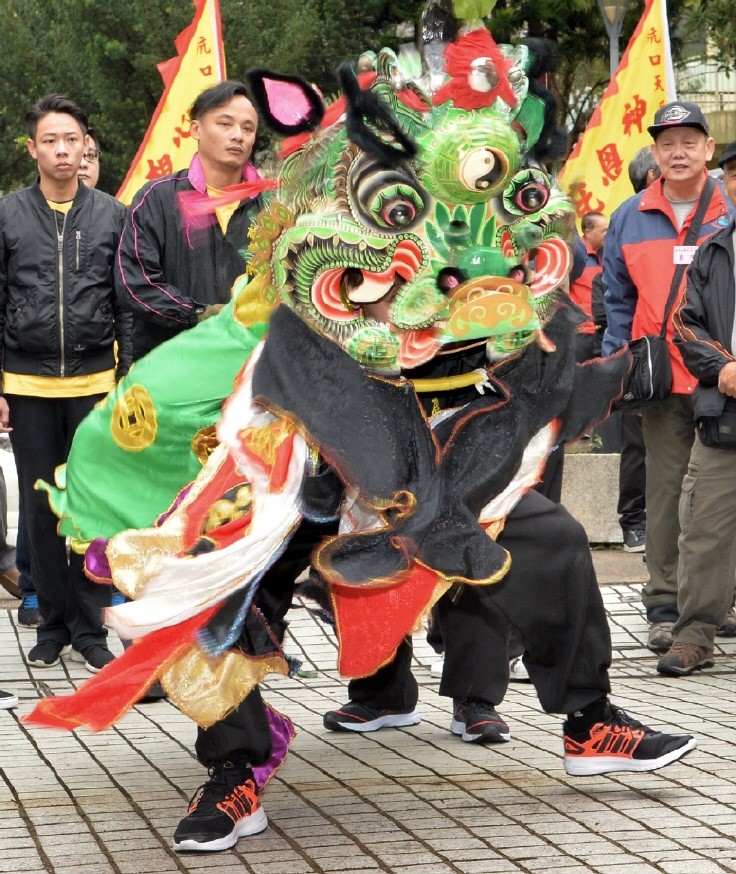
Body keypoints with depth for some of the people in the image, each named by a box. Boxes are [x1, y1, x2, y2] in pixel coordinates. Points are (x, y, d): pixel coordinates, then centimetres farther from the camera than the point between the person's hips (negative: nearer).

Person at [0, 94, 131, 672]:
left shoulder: (111, 216, 4)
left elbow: (127, 305, 5)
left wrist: (128, 380, -1)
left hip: (94, 382, 0)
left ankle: (91, 627, 8)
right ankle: (55, 623, 15)